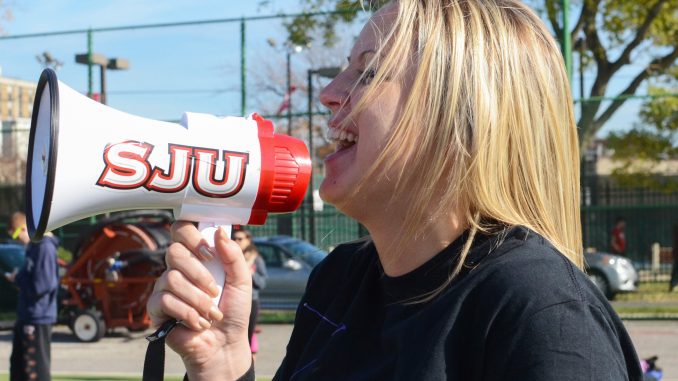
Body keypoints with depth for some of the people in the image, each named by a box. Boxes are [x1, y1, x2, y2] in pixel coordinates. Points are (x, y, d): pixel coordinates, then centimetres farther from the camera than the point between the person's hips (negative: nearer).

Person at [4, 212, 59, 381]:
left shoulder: (44, 247, -19)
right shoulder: (34, 246, 12)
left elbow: (40, 285, -24)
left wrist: (18, 279, -10)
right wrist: (19, 278, 2)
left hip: (38, 318, -10)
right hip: (27, 316, 10)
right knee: (18, 364, 20)